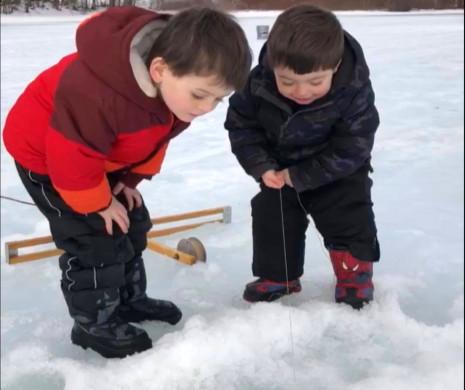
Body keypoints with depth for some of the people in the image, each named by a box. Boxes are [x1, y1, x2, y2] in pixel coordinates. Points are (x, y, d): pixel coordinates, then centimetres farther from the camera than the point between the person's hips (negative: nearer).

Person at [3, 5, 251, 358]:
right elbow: (71, 157, -32)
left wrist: (132, 179, 1)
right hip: (46, 155, -8)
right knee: (95, 238, -9)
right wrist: (98, 203, -19)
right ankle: (94, 323, 10)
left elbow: (156, 135, 0)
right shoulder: (96, 96, -45)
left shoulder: (178, 82, -19)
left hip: (103, 155, 8)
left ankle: (130, 300, 32)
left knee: (132, 224, 13)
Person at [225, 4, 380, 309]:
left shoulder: (355, 92, -33)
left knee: (349, 218, -3)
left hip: (338, 171, -3)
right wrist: (261, 167, -25)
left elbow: (351, 150, -26)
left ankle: (355, 274, 21)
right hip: (279, 169, 3)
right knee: (270, 217, 7)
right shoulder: (257, 84, -28)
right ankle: (277, 276, 26)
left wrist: (301, 176, -26)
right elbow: (241, 126, -12)